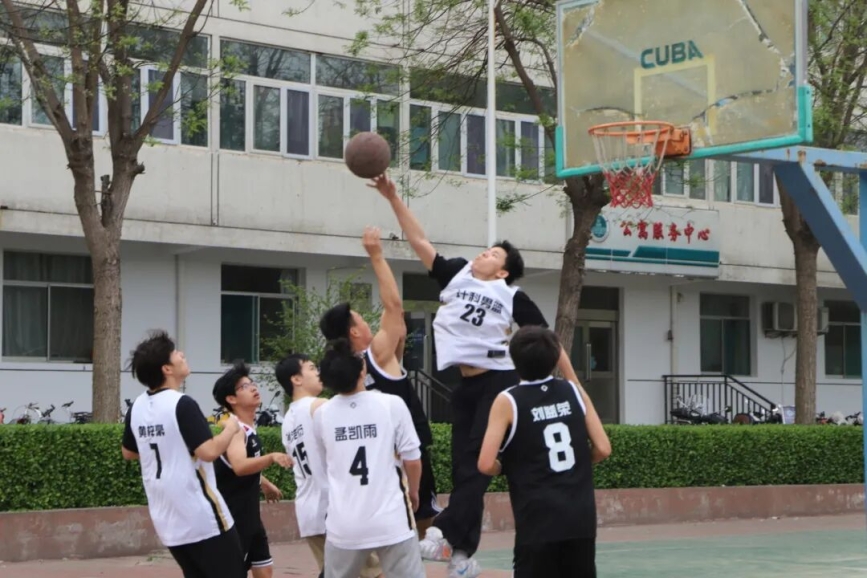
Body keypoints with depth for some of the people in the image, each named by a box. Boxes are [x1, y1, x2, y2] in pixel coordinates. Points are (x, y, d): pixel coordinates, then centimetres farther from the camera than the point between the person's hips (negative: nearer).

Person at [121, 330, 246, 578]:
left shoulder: (137, 408, 5)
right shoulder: (182, 405, -17)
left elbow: (128, 453, 20)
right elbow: (209, 452, -23)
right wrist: (231, 429, -6)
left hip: (167, 518, 7)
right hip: (202, 517, -7)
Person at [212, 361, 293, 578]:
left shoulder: (248, 427, 8)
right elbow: (239, 466, -42)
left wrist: (264, 483, 36)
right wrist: (271, 458, -54)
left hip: (249, 515, 10)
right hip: (231, 517, -10)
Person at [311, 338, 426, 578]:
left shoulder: (321, 413, 1)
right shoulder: (391, 404, -9)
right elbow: (412, 459, -4)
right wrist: (413, 492, 16)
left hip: (344, 524, 3)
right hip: (391, 521, -3)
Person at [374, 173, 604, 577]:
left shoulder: (513, 298, -1)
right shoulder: (457, 275, 9)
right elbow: (419, 241, 7)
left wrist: (574, 385, -1)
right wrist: (393, 198, 0)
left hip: (499, 382, -5)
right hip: (464, 385, 5)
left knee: (475, 462, -12)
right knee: (462, 466, 5)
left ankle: (446, 536, -19)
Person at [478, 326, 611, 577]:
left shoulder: (508, 401, -6)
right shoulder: (573, 391, 5)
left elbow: (486, 464, -12)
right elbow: (603, 449, 4)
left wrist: (508, 467, 9)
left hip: (538, 521, -4)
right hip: (581, 517, 4)